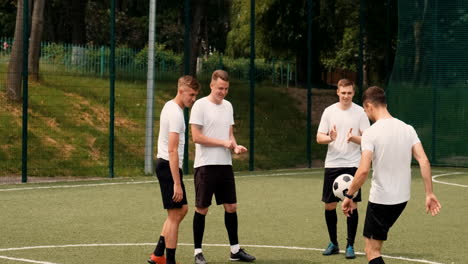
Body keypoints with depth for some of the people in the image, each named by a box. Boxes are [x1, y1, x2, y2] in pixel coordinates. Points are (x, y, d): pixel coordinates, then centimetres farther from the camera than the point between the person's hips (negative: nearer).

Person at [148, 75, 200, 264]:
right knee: (174, 215, -4)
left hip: (164, 164, 10)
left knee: (182, 209, 17)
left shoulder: (170, 106, 12)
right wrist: (177, 183, -25)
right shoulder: (176, 114, -19)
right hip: (169, 166, -10)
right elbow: (172, 150, -24)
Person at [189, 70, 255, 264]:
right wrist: (223, 142, -14)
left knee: (231, 206, 7)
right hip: (205, 165, -6)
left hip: (225, 164, 6)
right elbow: (196, 137, -13)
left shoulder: (228, 106, 12)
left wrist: (235, 146, -5)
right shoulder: (200, 105, -8)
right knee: (202, 209, 0)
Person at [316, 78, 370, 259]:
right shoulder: (329, 111, 4)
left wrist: (353, 138, -23)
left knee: (352, 204, -5)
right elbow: (319, 137, 3)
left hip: (352, 164, -2)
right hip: (332, 164, 2)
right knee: (329, 205, 5)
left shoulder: (360, 112, -1)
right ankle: (333, 243, 20)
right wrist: (331, 138, -18)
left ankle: (350, 246, 4)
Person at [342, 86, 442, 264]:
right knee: (375, 245, 27)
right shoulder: (407, 129, 2)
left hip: (380, 199, -7)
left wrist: (349, 196, -11)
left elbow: (363, 170, -22)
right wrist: (429, 194, -1)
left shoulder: (371, 133, -14)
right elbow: (424, 161, -4)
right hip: (403, 198, 7)